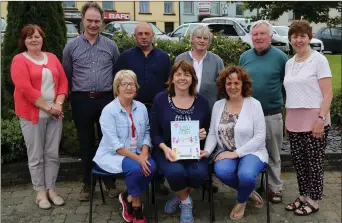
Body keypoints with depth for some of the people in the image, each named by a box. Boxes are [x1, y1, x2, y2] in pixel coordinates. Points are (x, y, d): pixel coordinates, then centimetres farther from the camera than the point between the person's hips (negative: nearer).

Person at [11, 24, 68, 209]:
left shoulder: (52, 58, 12)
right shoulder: (19, 60, -3)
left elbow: (63, 82, 8)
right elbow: (25, 89, -13)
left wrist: (58, 104, -7)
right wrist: (48, 107, -15)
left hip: (54, 114, 4)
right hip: (32, 114, -4)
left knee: (52, 154, 8)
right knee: (36, 155, 3)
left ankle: (51, 189, 20)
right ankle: (40, 192, 14)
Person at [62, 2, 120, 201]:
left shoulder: (111, 46, 4)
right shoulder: (71, 47, 3)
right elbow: (67, 76, 9)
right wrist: (69, 99, 6)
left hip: (106, 100, 0)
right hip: (82, 101, 0)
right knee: (86, 143, 10)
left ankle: (110, 181, 22)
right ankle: (88, 183, 23)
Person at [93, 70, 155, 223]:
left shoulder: (141, 108, 5)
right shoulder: (109, 110, -12)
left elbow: (147, 133, 7)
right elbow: (114, 143, -19)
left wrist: (144, 153, -13)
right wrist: (136, 158, -25)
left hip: (137, 154, 5)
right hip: (113, 154, -5)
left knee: (151, 166, -25)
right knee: (135, 168, -32)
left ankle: (127, 197, 0)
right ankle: (136, 205, -3)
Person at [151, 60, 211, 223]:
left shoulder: (201, 102, 5)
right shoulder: (160, 99, -1)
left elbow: (208, 129, 15)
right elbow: (154, 132, 0)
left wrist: (204, 134, -9)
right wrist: (165, 148, -18)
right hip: (167, 150, -1)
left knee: (199, 173, -29)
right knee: (176, 172, -32)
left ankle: (179, 197, 5)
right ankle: (186, 202, 4)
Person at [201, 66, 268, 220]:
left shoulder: (254, 104, -6)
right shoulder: (218, 105, 6)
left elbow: (260, 136, -11)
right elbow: (212, 133, 9)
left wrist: (236, 153, -18)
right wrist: (207, 151, -12)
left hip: (251, 152, -3)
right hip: (226, 152, 3)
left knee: (246, 175, -34)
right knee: (222, 171, -31)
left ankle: (241, 201, 4)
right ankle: (248, 191, 2)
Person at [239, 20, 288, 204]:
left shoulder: (280, 57, -5)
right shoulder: (245, 57, 4)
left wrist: (287, 104, 0)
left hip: (272, 114, -3)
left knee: (273, 154, 9)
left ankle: (275, 188, 24)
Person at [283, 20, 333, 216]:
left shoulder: (319, 60, -7)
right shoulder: (289, 63, 11)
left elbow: (328, 94, -12)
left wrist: (321, 119, -19)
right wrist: (287, 120, 14)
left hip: (314, 120, -6)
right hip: (295, 122, 6)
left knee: (314, 162, 4)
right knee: (298, 161, 11)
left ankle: (313, 201, 17)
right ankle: (303, 196, 26)